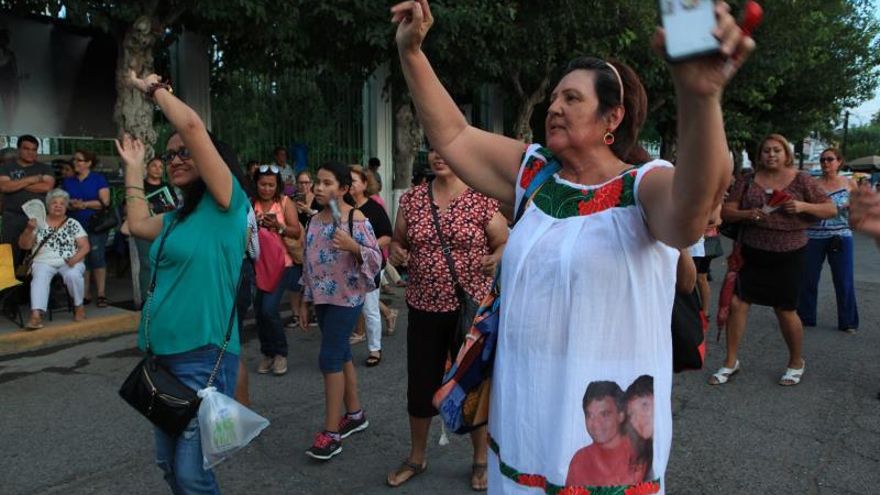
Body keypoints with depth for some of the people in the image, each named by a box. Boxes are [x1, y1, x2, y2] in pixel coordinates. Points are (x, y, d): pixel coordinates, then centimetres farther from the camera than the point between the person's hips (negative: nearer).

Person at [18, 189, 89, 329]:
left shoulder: (73, 224, 9)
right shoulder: (38, 223, 12)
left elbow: (85, 246, 2)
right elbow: (24, 246, 7)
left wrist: (75, 258, -17)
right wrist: (29, 229, -11)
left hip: (69, 262, -1)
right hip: (44, 262, 1)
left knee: (73, 275, -35)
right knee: (40, 278, -33)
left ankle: (79, 306, -11)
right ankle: (36, 314, -48)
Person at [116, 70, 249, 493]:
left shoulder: (225, 203, -10)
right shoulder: (178, 216, 13)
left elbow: (191, 125, -18)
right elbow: (138, 224, 23)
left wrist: (152, 88, -3)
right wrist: (134, 168, 27)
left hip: (203, 354, -9)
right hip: (163, 352, 9)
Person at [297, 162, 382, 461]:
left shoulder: (356, 219, -11)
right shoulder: (315, 221, 10)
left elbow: (376, 258, -12)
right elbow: (308, 264, 14)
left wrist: (353, 246, -30)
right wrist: (305, 301, 14)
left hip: (347, 298, -7)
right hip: (323, 298, 7)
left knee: (330, 359, -8)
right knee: (341, 357, 14)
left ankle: (331, 432, 0)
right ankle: (355, 414, 29)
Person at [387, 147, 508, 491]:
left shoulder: (483, 199, -5)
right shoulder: (412, 199, 4)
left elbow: (505, 244, -1)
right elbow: (397, 241, 14)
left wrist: (496, 258, -23)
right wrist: (395, 252, -9)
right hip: (423, 308, 3)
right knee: (420, 385, 13)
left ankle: (480, 460, 32)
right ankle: (416, 458, 36)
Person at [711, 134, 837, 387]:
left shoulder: (801, 180, -1)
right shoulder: (748, 181, 3)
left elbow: (831, 209, 0)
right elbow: (726, 211, 1)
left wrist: (803, 206, -18)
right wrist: (746, 214, -18)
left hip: (788, 255, -2)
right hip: (751, 253, 2)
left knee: (785, 310, 5)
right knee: (737, 302, -3)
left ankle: (796, 362, 29)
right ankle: (730, 361, 12)